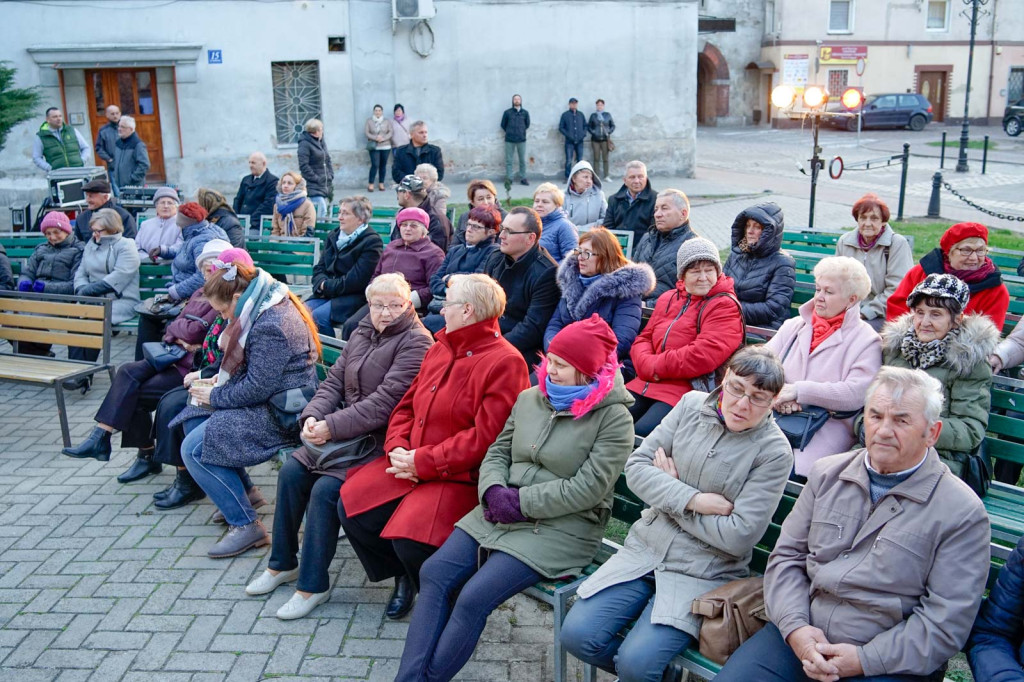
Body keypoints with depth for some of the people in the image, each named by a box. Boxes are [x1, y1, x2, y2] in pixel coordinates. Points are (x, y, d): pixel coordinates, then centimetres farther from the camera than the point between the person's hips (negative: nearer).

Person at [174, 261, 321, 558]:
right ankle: (241, 490, 25)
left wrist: (216, 396, -10)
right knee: (194, 419, 18)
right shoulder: (269, 308, 8)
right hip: (270, 400, 11)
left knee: (193, 449, -16)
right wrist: (220, 382, 8)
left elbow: (258, 388, -24)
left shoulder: (270, 327, -25)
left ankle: (246, 525, -10)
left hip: (279, 412, -11)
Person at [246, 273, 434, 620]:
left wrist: (332, 426, -22)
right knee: (291, 472, -2)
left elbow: (385, 402, -22)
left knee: (325, 489, -22)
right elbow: (334, 381, 11)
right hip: (345, 432, 8)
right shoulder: (363, 333, 13)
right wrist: (313, 416, -9)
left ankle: (314, 584, -4)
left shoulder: (416, 343, -14)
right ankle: (283, 564, 17)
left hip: (380, 441, -8)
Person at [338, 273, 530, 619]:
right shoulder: (440, 348, 13)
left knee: (408, 537, -26)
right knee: (351, 505, -5)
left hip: (459, 475, -8)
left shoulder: (505, 363, -15)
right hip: (411, 462, 8)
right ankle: (403, 575, 19)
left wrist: (423, 462, -19)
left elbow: (485, 437, -21)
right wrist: (397, 447, -4)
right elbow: (407, 406, 16)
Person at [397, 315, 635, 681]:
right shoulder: (529, 399, 11)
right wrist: (494, 492, -10)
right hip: (501, 512, 7)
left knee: (474, 598, -20)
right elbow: (497, 453, 12)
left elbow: (589, 488, -15)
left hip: (562, 527, -6)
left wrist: (521, 502, -16)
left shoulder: (613, 418, -9)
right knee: (434, 575, -10)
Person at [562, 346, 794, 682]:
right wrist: (691, 499, -18)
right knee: (577, 634, -9)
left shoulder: (774, 450, -11)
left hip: (703, 571, -4)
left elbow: (739, 537, -15)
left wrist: (668, 490, -9)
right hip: (646, 545, 4)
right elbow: (636, 466, -2)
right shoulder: (692, 405, 1)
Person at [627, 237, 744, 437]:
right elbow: (644, 338, 16)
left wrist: (657, 365, -10)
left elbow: (704, 356, -16)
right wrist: (648, 366, -7)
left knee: (643, 432, -26)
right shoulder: (667, 298, 18)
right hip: (647, 382, 7)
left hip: (690, 387, -6)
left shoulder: (725, 306, -4)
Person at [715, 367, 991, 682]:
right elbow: (786, 556, 9)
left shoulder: (963, 513, -5)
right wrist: (795, 626, -7)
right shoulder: (827, 474, 8)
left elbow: (946, 623, -8)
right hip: (796, 635, 3)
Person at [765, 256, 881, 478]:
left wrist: (798, 390, -15)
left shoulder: (866, 341, 2)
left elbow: (856, 394, -12)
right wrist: (778, 393, -14)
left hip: (827, 429, -4)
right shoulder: (793, 326, 17)